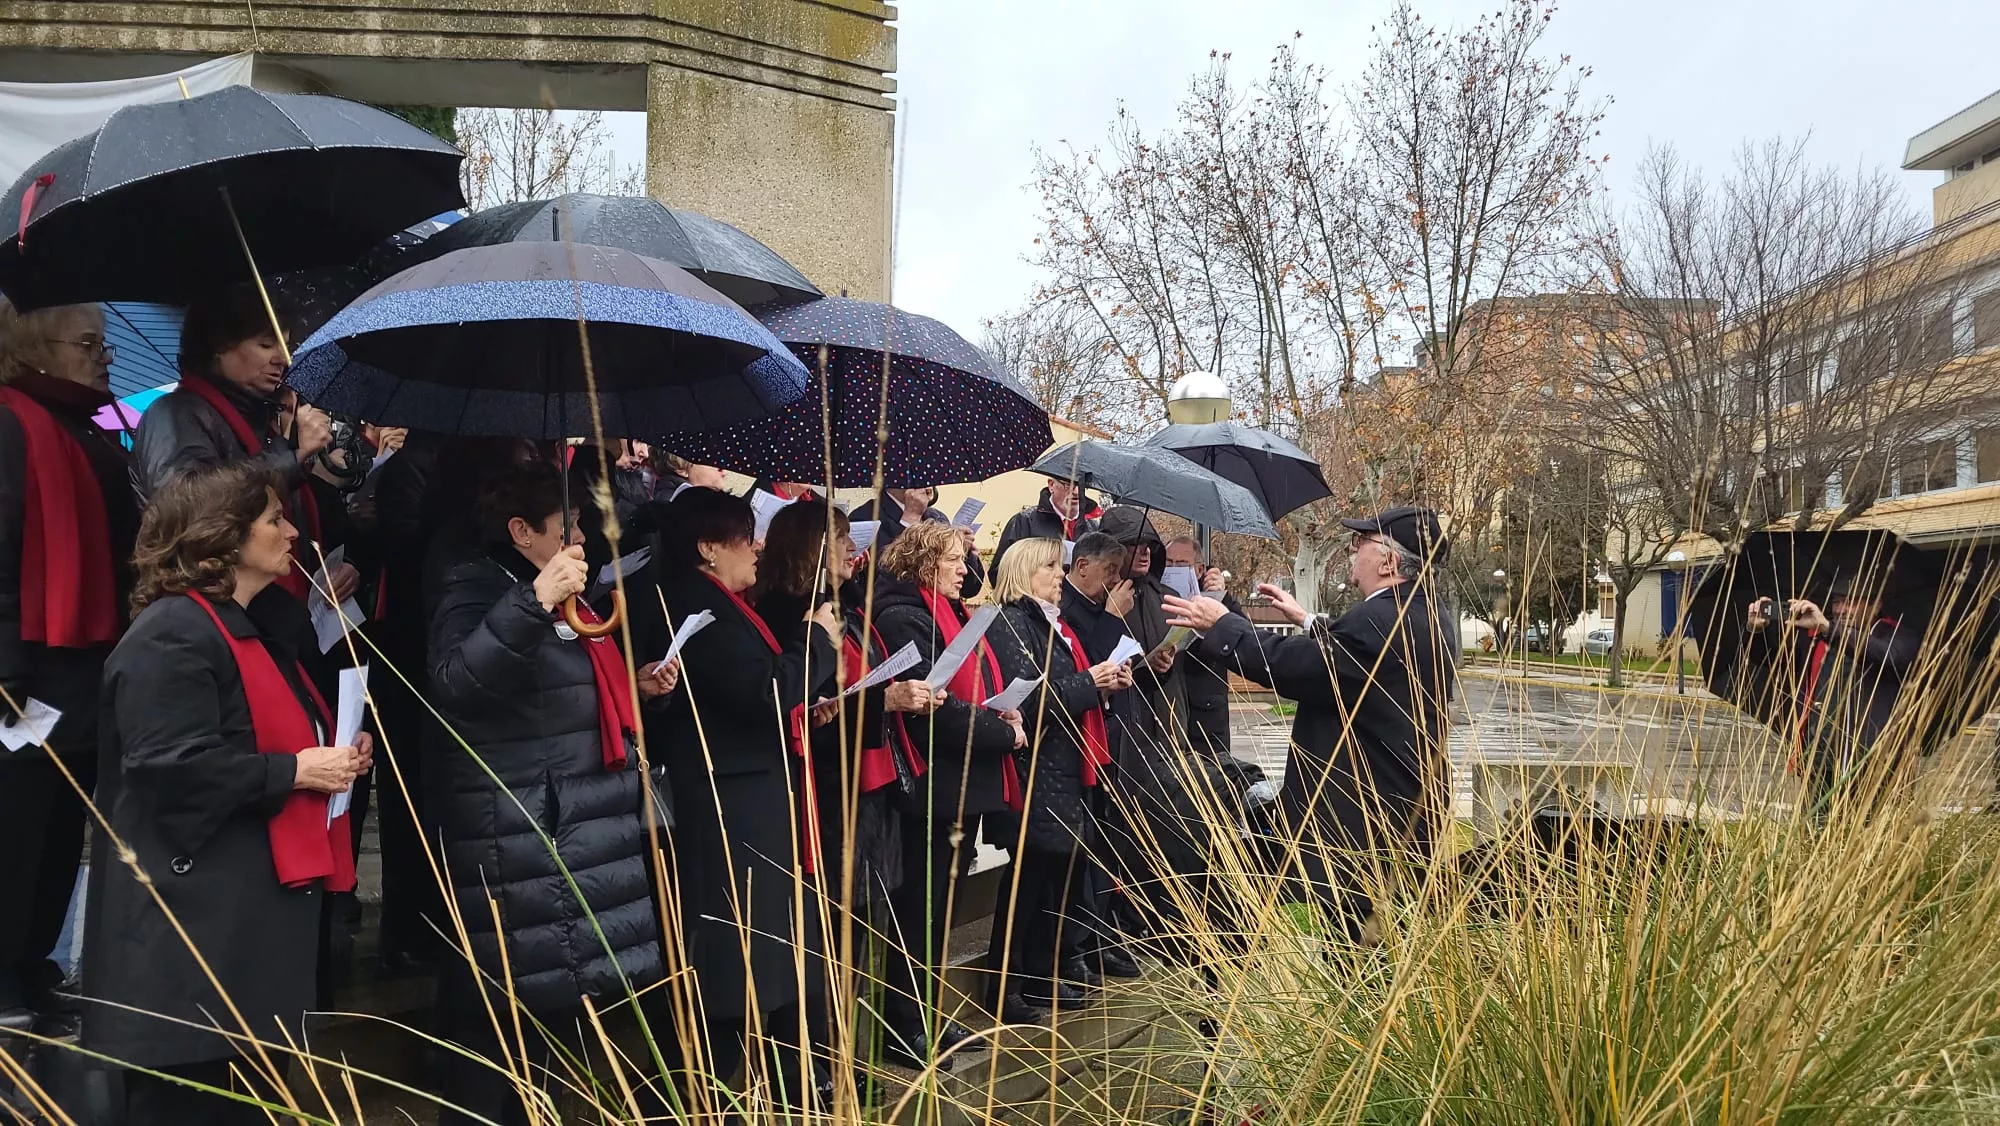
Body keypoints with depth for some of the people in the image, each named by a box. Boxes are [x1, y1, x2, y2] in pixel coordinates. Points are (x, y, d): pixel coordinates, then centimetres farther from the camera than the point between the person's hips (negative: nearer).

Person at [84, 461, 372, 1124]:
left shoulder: (255, 629, 16)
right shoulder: (171, 635, -16)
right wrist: (296, 771, -17)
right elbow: (174, 770, -25)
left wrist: (333, 757, 8)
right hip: (196, 924, -10)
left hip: (257, 909, 10)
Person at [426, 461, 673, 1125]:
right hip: (518, 849, -9)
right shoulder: (476, 587, -9)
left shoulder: (569, 606, 18)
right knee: (499, 1013, -1)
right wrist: (535, 602, -36)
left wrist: (640, 687, 11)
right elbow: (455, 681, -29)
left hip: (586, 838, 9)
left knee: (546, 998, 18)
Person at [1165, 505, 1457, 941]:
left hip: (1359, 830, -10)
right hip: (1406, 816, 10)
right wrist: (1308, 622, 30)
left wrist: (1220, 625, -8)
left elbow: (1282, 664, -22)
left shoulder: (1379, 621, -24)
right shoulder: (1427, 617, 8)